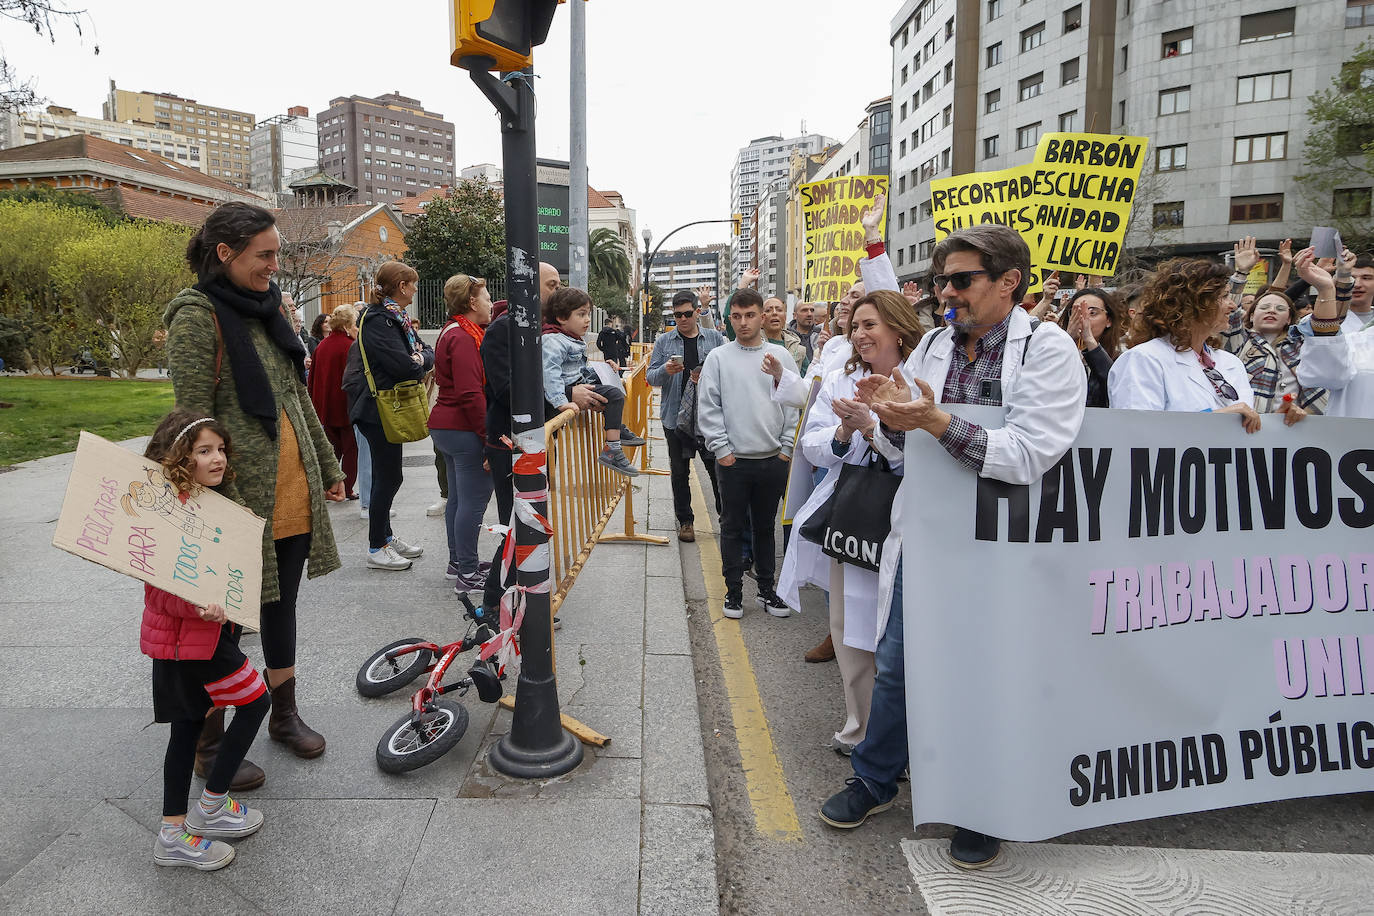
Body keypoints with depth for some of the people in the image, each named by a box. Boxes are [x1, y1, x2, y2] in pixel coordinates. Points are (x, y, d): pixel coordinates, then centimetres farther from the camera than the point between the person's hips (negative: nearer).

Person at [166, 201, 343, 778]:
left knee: (282, 604, 17)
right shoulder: (197, 316, -11)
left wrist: (327, 467, 18)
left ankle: (284, 714, 33)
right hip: (241, 498, -7)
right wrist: (224, 501, -19)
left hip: (294, 493, 7)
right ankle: (210, 742, 21)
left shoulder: (269, 309, 12)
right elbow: (194, 418, -15)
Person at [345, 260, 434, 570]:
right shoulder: (378, 320, -18)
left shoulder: (396, 317, 13)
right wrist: (420, 362, -6)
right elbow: (404, 366, -26)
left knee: (387, 475, 17)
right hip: (377, 408, -10)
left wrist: (419, 359, -8)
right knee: (387, 477, -3)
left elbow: (427, 352, 13)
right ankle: (377, 548, 7)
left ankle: (385, 536, 30)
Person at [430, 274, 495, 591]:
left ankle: (458, 562, 28)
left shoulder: (453, 332, 17)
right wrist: (490, 434, -21)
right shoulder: (464, 337, -17)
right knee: (474, 498, -5)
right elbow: (470, 393, -23)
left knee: (459, 497, 18)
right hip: (464, 429, -11)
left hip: (445, 426, 11)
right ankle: (468, 573, 1)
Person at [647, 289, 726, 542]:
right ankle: (685, 521, 20)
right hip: (675, 416, 1)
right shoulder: (663, 342, 6)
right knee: (680, 472, 9)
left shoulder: (715, 338, 5)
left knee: (718, 467, 0)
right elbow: (650, 377, 4)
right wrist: (665, 371, -17)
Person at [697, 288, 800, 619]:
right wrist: (722, 449, -7)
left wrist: (787, 448, -1)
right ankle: (734, 591, 19)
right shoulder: (718, 358, 0)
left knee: (765, 526, 13)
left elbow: (795, 404, 5)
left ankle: (767, 589, 25)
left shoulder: (781, 356, 5)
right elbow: (707, 408, -2)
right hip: (733, 460, -1)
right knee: (733, 527, 7)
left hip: (773, 459, 2)